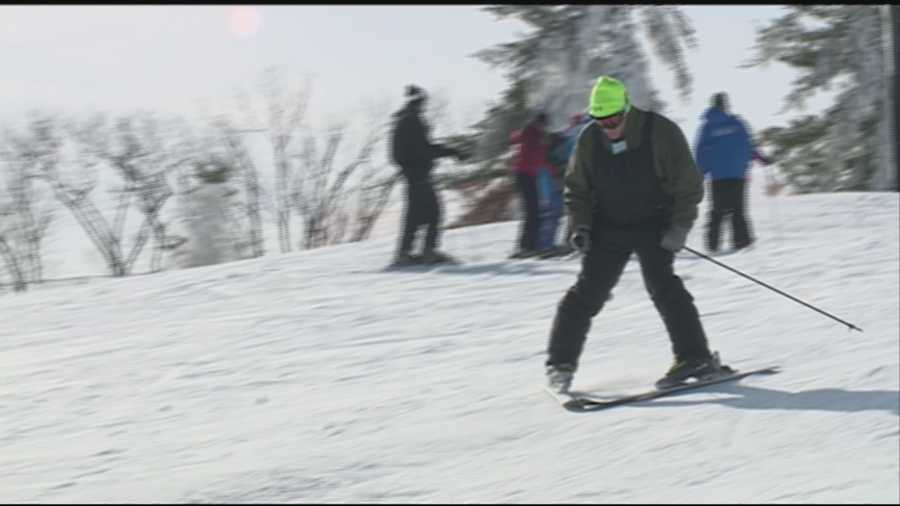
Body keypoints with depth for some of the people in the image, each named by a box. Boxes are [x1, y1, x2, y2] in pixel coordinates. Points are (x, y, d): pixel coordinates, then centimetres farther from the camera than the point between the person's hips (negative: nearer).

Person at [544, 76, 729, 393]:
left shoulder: (661, 132, -16)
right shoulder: (589, 139, -6)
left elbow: (688, 185, -10)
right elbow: (577, 188, 7)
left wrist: (680, 227, -17)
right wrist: (580, 227, -5)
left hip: (654, 225, -3)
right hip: (609, 227, 3)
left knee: (660, 282, -21)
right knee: (589, 290, -5)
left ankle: (694, 357, -16)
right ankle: (561, 362, 3)